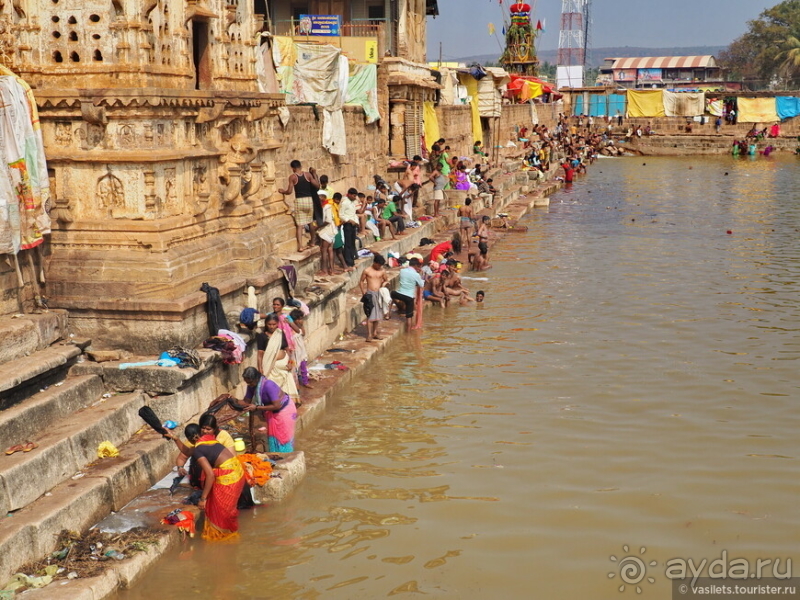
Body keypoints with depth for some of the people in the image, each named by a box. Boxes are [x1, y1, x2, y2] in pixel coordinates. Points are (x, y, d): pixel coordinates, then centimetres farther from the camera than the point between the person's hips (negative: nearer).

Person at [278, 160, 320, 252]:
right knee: (310, 222, 19)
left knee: (299, 225, -1)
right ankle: (312, 242, 32)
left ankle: (300, 246, -8)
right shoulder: (308, 174, 0)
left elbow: (289, 191, -8)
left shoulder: (292, 177, -5)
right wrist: (314, 174, 11)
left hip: (299, 201, -2)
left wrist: (282, 191, 12)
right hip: (309, 200, 3)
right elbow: (317, 185, -1)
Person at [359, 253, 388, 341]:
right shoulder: (367, 271, -4)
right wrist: (363, 292, -7)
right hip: (370, 294, -4)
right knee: (370, 315, -7)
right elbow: (361, 281, 3)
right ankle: (369, 335, -4)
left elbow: (386, 280, 18)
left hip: (379, 294, 4)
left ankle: (375, 333, 17)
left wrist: (384, 283, -5)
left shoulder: (382, 271, 4)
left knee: (378, 315, 7)